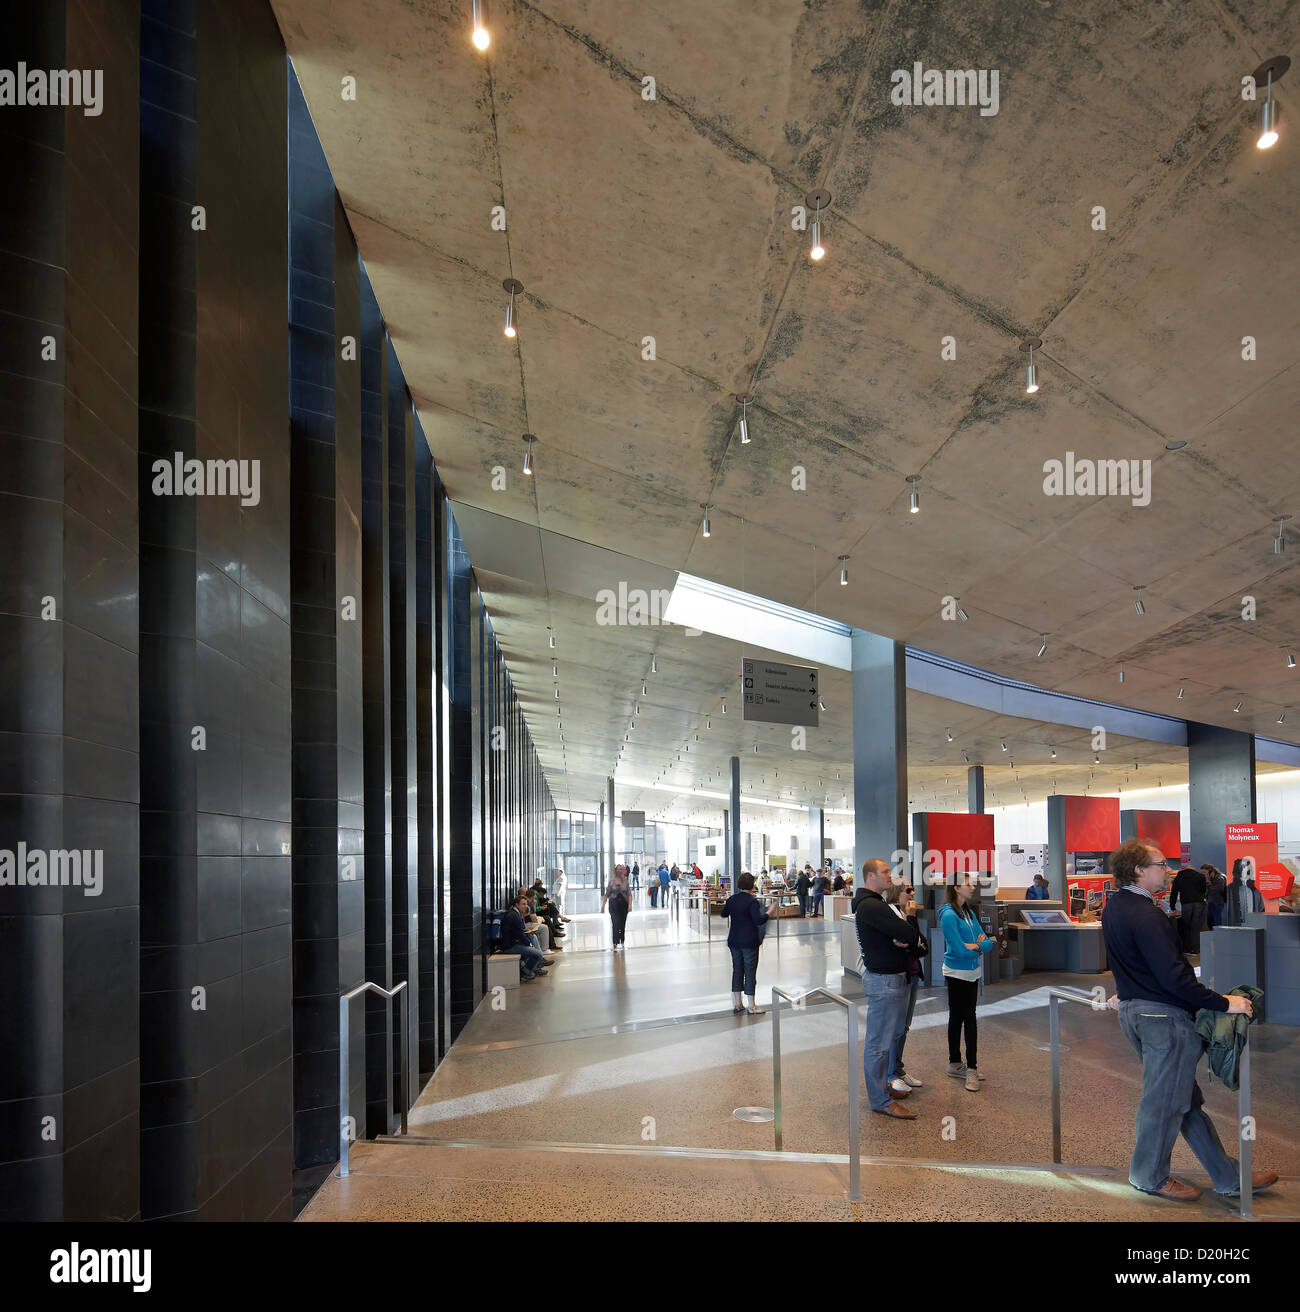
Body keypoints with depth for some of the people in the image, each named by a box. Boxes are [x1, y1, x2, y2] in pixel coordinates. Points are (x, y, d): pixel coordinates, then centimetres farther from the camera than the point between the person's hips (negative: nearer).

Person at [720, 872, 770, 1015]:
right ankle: (751, 1006, 5)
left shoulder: (731, 899, 4)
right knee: (750, 971, 1)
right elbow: (758, 920, -22)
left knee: (737, 970, 13)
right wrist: (769, 912, -9)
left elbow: (723, 914, 18)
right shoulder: (752, 901, -16)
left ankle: (736, 1004, 17)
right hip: (749, 942, -6)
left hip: (734, 941, 6)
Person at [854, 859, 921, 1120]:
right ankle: (881, 1101, 2)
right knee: (879, 1043, -3)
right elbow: (910, 934, -24)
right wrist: (909, 917, -2)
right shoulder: (871, 907, -19)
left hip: (893, 978, 11)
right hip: (883, 981, -11)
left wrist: (903, 939, -12)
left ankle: (883, 1086, 31)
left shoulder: (875, 904, 16)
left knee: (890, 1037, 20)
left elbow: (906, 936, 11)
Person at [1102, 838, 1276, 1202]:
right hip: (1164, 1015, -10)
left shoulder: (1115, 907, 8)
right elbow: (1174, 976, -26)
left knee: (1187, 1098, 15)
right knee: (1164, 1099, 5)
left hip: (1134, 1009, 10)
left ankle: (1227, 1176, 25)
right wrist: (1223, 1003, -19)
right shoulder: (1145, 916, -23)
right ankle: (1150, 1176, 20)